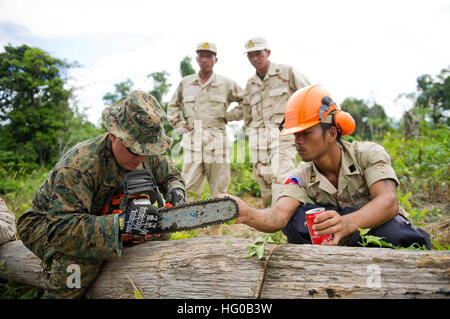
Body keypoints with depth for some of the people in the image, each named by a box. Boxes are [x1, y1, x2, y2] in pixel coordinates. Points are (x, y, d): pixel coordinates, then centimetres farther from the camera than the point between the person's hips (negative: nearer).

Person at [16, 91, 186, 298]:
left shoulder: (148, 154, -16)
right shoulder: (80, 164, -37)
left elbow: (171, 175, 3)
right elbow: (60, 228, -41)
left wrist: (175, 192, -21)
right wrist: (119, 223, -50)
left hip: (102, 217, 6)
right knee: (83, 253, -37)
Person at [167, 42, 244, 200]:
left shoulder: (226, 84, 5)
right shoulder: (185, 82, 12)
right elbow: (173, 106, 25)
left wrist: (230, 116, 4)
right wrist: (179, 124, 12)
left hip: (216, 141, -1)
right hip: (192, 141, 2)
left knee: (219, 190, 4)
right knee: (189, 189, 0)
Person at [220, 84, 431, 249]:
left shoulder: (369, 154, -17)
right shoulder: (301, 177, -12)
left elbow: (389, 202, -34)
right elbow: (279, 215, -30)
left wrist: (346, 224, -54)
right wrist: (247, 215, -53)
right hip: (338, 247, 2)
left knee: (393, 230, -37)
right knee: (295, 216, -25)